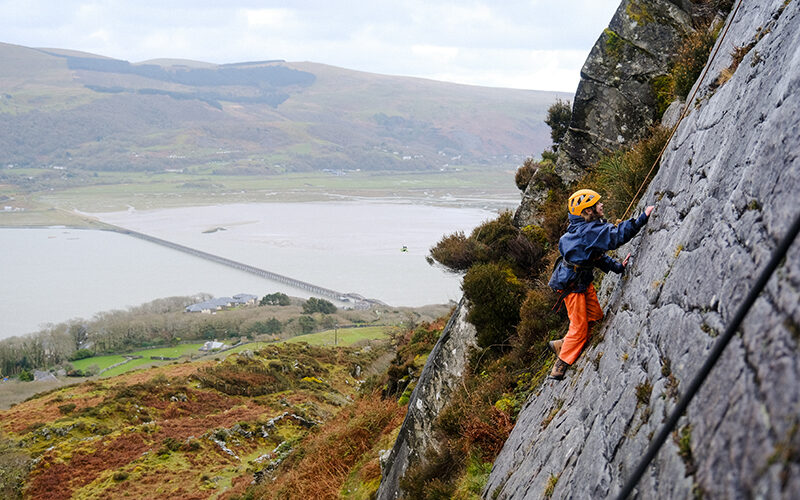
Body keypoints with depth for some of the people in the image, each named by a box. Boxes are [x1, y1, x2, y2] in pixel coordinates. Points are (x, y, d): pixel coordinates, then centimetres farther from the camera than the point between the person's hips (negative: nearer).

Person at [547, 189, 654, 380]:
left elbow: (597, 255, 13)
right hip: (572, 283, -10)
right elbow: (617, 235, -37)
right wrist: (643, 217, -33)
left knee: (595, 317, 15)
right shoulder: (590, 230, -27)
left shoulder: (587, 228, 5)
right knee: (579, 326, -1)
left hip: (584, 280, 10)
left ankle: (561, 345, 27)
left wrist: (617, 266, 4)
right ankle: (560, 366, 12)